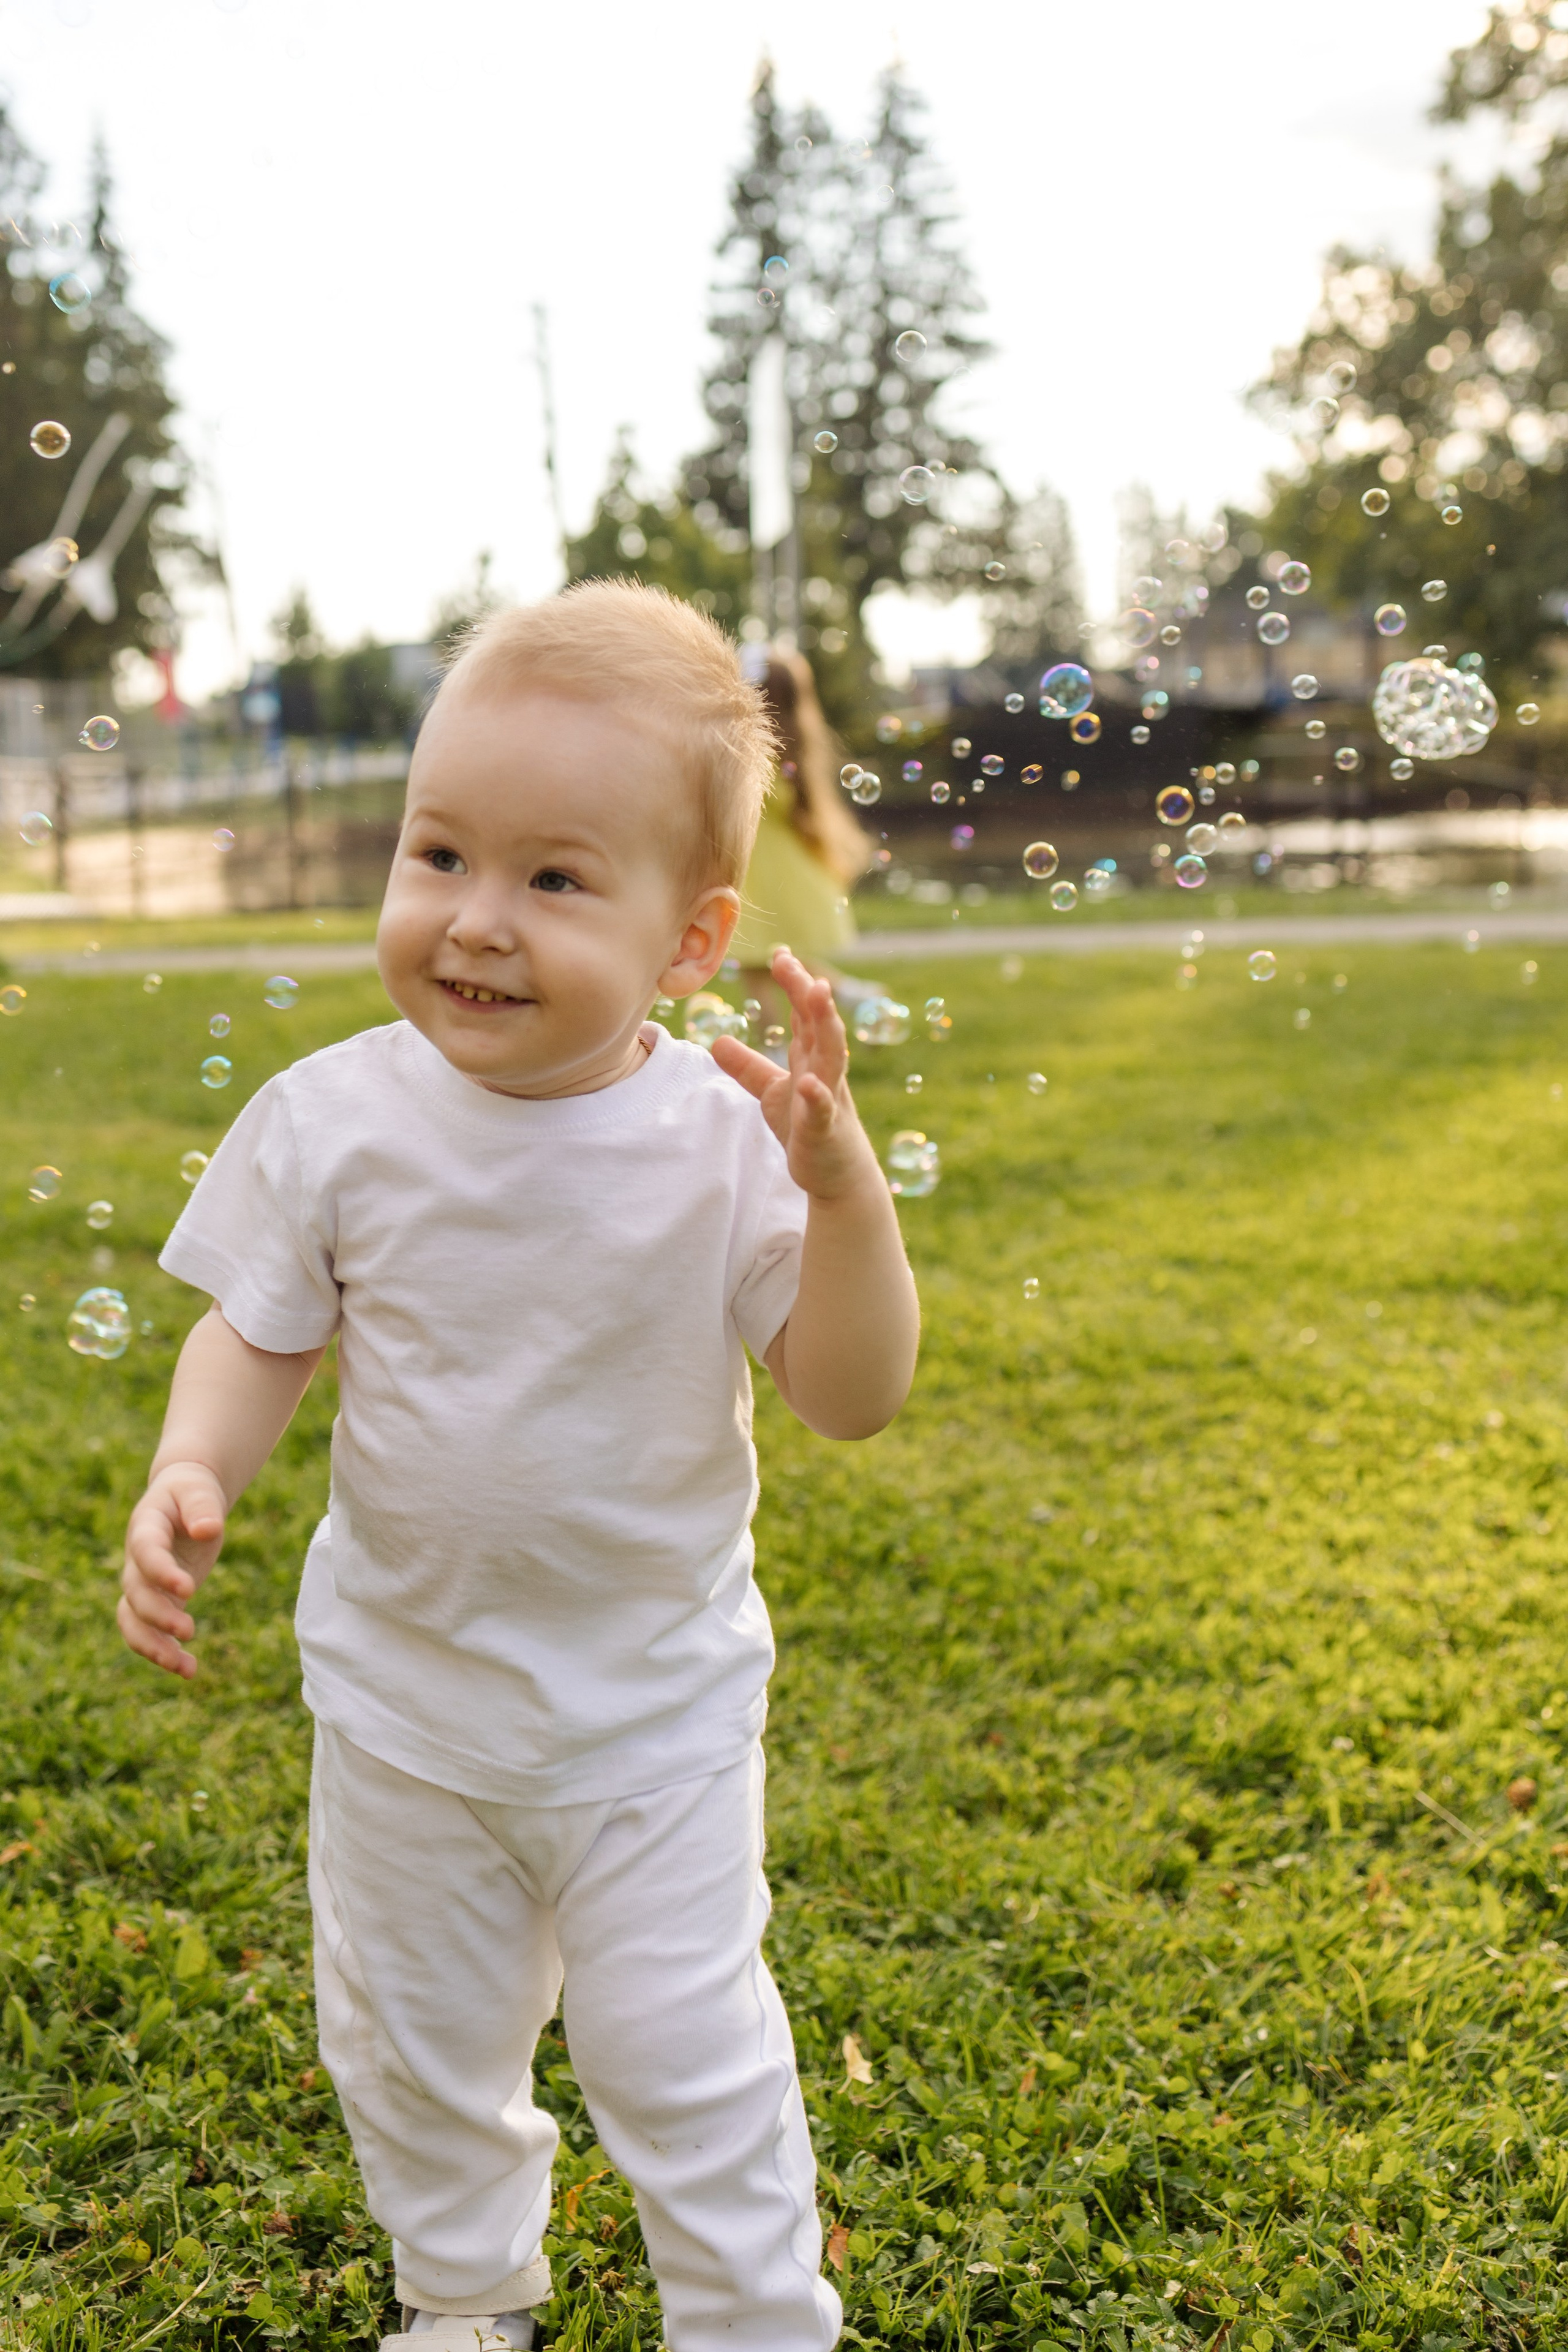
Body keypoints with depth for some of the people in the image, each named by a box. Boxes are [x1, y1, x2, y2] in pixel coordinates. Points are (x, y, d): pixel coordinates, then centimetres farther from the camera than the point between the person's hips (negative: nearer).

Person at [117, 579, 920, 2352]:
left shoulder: (723, 1142, -20)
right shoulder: (336, 1120, -15)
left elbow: (851, 1397, -20)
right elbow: (260, 1331, -2)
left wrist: (844, 1189, -36)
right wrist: (191, 1471, -22)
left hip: (654, 1702, -3)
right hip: (402, 1689, 3)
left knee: (683, 2055, 9)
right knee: (412, 2039, 22)